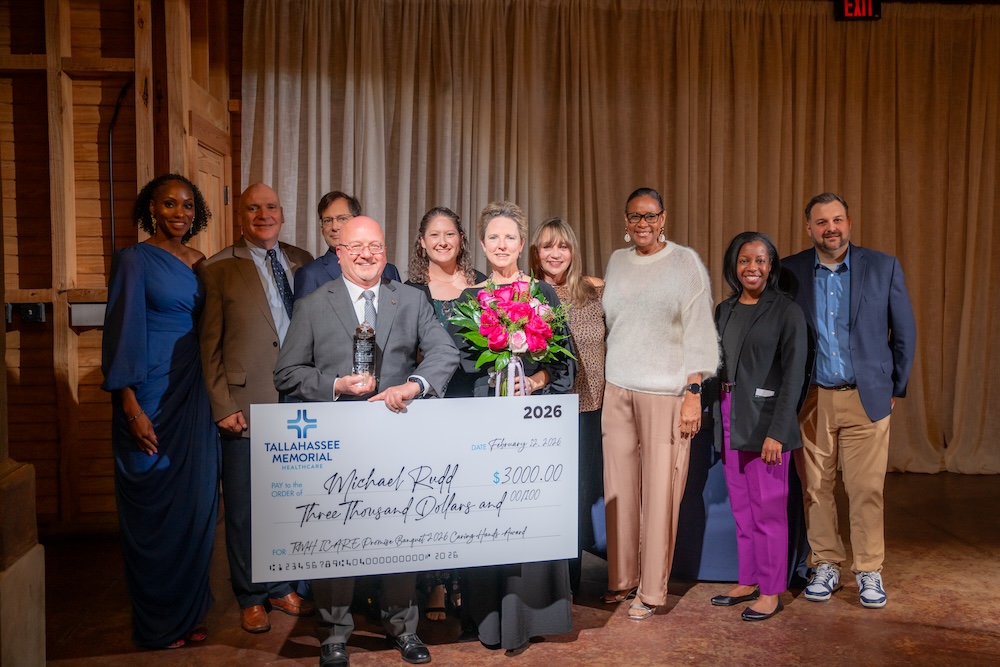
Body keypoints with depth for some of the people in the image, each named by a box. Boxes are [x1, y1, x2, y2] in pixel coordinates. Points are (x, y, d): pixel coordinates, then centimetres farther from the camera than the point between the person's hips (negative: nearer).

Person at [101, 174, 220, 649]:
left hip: (195, 395, 5)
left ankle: (189, 610, 24)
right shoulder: (135, 259, -5)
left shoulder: (202, 263, 11)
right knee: (155, 504, 3)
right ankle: (157, 622, 19)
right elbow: (123, 332, -9)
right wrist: (131, 406, -14)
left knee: (197, 500, 8)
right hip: (151, 395, -5)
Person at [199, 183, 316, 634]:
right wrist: (223, 406, -8)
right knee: (244, 508, 9)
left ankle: (284, 588, 32)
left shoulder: (303, 263, 10)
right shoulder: (218, 269, -1)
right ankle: (251, 598, 27)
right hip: (246, 406, -3)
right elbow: (209, 343, -3)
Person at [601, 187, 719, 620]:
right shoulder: (616, 262, 13)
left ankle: (651, 591, 11)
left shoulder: (685, 262, -1)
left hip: (665, 393, -4)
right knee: (619, 487, 5)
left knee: (660, 493, -2)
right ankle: (622, 579, 20)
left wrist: (694, 394, -10)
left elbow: (699, 331, -4)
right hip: (617, 389, 4)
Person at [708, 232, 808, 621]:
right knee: (741, 509, 13)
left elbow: (793, 376, -10)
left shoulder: (786, 312, -6)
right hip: (728, 421, 6)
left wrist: (777, 432, -16)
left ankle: (771, 592, 13)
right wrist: (717, 420, 7)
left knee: (768, 509, 1)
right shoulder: (724, 311, 12)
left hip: (765, 422, -6)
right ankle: (748, 581, 26)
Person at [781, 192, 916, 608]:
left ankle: (869, 570, 19)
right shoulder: (790, 272, 0)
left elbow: (905, 333, 7)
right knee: (815, 487, 7)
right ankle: (825, 565, 23)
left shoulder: (883, 267, 0)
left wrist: (894, 388, 8)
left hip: (866, 398, -1)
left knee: (867, 490, 3)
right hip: (811, 399, 1)